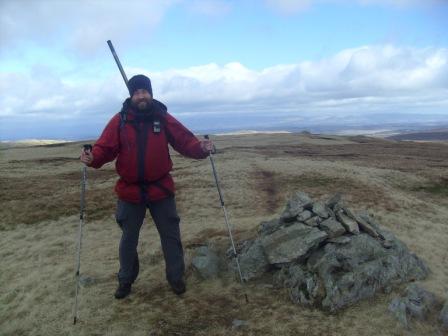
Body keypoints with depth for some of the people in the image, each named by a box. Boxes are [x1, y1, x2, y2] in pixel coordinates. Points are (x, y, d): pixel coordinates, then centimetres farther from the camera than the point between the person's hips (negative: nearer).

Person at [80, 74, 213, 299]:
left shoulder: (164, 118, -3)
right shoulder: (119, 120, -4)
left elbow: (185, 140, -5)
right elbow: (105, 147, -8)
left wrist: (200, 148, -24)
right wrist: (93, 158, -28)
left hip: (161, 189, 0)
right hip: (130, 192, 0)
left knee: (171, 235, 11)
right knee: (129, 238, 15)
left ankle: (176, 277, 30)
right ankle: (126, 280, 35)